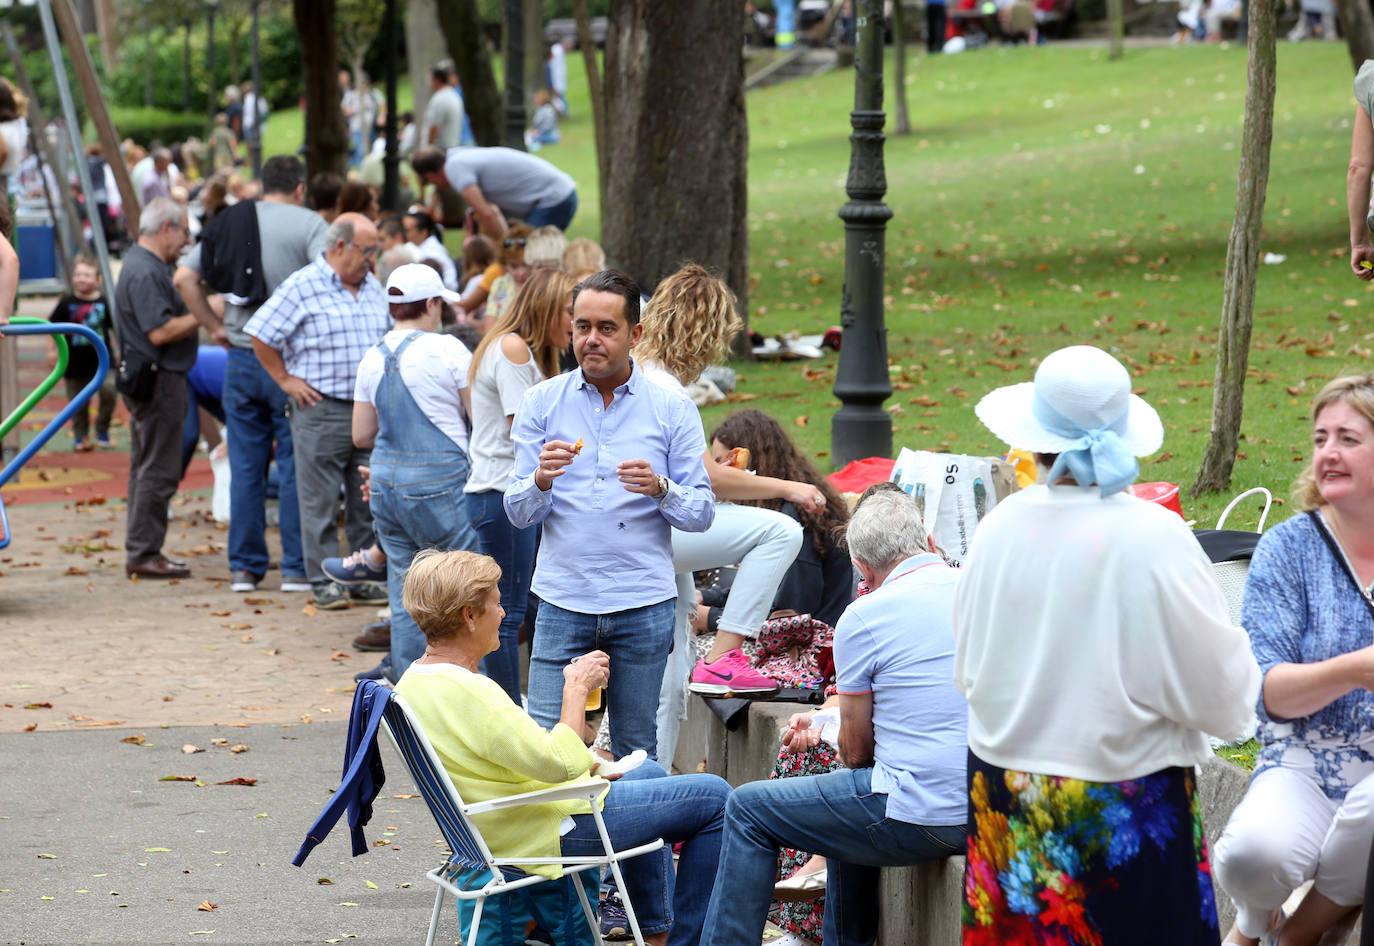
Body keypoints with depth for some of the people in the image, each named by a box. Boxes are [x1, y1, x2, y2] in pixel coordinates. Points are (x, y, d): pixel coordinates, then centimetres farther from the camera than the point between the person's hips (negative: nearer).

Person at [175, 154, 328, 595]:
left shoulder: (229, 223, 10)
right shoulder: (308, 224, -6)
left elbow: (184, 278, 7)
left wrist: (217, 325, 9)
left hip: (241, 357, 4)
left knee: (245, 467, 10)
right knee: (294, 465, 2)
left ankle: (244, 566, 12)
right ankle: (296, 567, 2)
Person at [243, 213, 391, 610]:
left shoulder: (373, 288, 12)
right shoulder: (302, 287, -8)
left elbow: (392, 336, 26)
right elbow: (260, 334, -8)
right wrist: (285, 379, -6)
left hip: (371, 409, 6)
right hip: (321, 410, -6)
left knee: (369, 499, 8)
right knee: (321, 501, -1)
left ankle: (364, 577, 16)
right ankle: (323, 580, 5)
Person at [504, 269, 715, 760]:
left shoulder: (671, 409, 3)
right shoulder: (541, 402, 5)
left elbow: (702, 513, 0)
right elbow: (518, 513, 1)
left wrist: (660, 489, -19)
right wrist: (541, 481, -20)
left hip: (644, 605, 0)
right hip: (563, 602, 0)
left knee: (636, 751, 7)